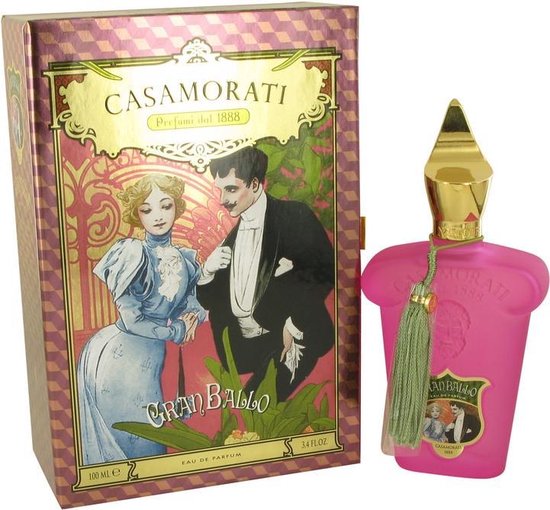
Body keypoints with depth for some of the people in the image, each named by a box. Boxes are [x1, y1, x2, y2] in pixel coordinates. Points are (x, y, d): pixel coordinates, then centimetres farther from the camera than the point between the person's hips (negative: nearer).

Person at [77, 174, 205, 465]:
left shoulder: (186, 260, 8)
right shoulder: (133, 252, -12)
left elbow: (193, 307, 18)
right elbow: (131, 319, -16)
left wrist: (193, 317, -5)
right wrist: (176, 331, -6)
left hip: (150, 358, 6)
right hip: (116, 356, -6)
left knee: (149, 440, 12)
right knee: (139, 443, 3)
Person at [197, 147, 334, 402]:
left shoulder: (294, 216, -2)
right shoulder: (232, 236, 16)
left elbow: (325, 270, -12)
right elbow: (210, 303, 16)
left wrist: (294, 326, -16)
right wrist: (208, 271, -4)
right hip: (245, 352, 6)